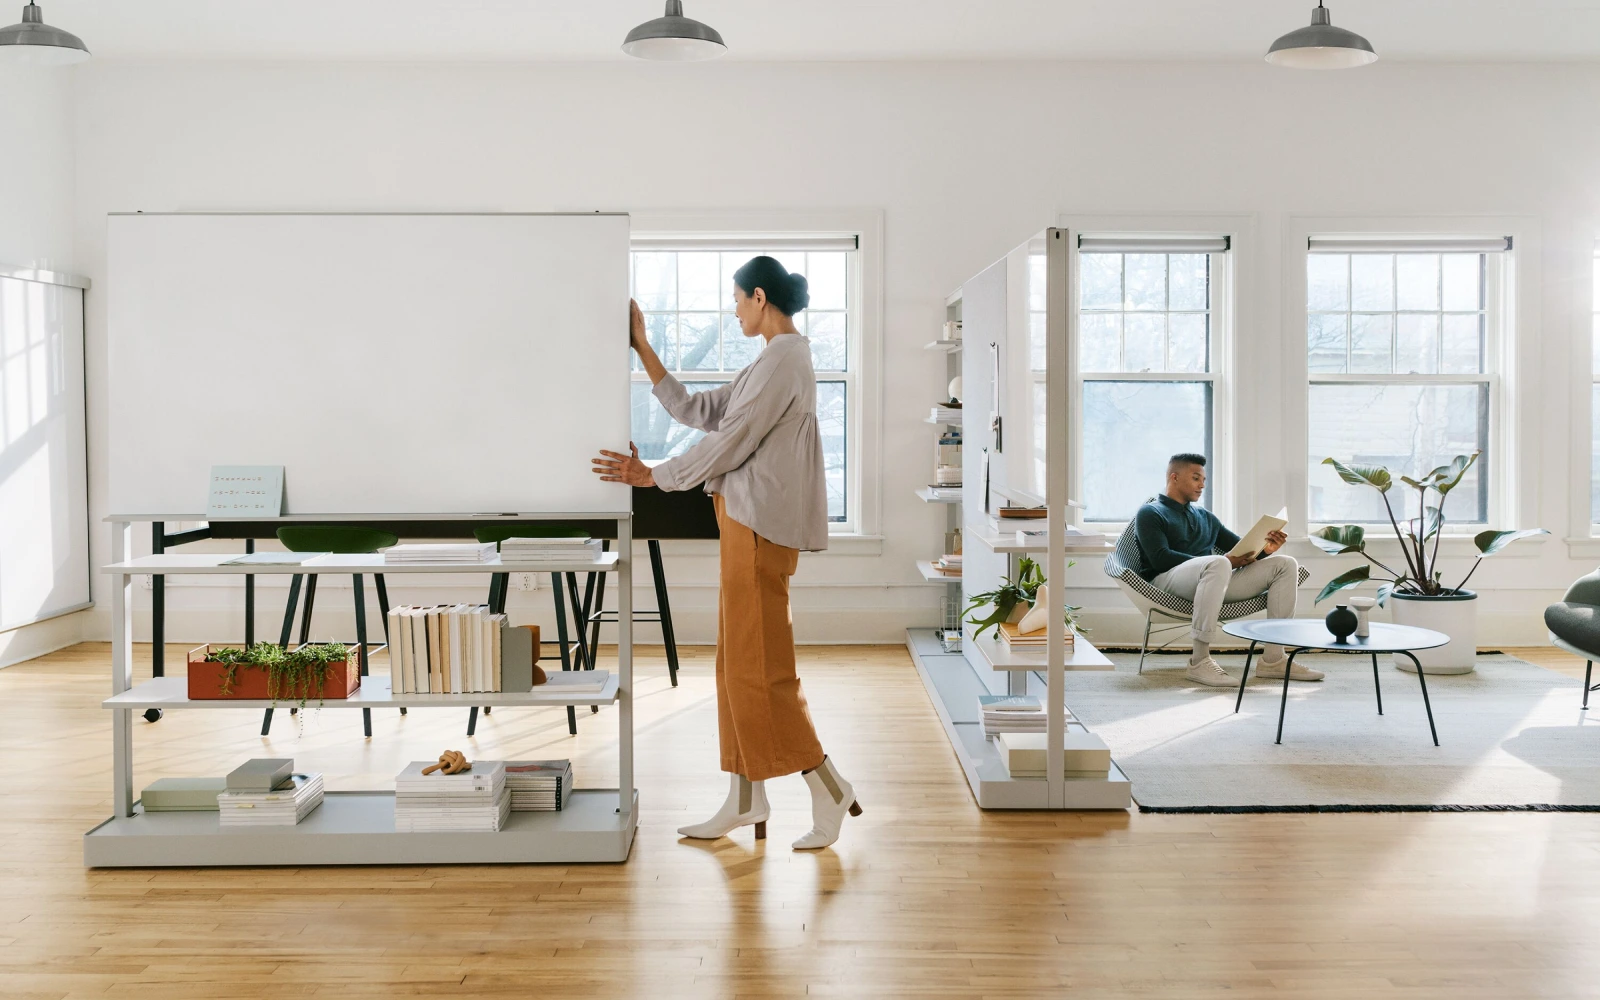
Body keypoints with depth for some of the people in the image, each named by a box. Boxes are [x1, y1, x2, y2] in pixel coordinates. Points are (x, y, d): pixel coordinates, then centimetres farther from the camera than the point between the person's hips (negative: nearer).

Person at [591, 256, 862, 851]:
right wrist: (644, 350, 17)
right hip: (748, 523, 10)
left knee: (757, 666, -5)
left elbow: (728, 444, -15)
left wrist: (652, 477, -5)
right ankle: (745, 801, 18)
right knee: (740, 663, 12)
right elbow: (697, 412, 18)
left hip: (761, 527, -10)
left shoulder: (783, 360, -14)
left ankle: (829, 791, 3)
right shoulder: (775, 361, 18)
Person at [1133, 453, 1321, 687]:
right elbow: (1160, 558, -10)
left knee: (1285, 564, -5)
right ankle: (1199, 661, -37)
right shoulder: (1150, 514, 7)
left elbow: (1243, 549, 25)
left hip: (1212, 579, 7)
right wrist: (1225, 562, -18)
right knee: (1218, 564, -40)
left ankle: (1273, 659, -11)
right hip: (1167, 580, -7)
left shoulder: (1206, 517, 29)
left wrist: (1263, 549, -2)